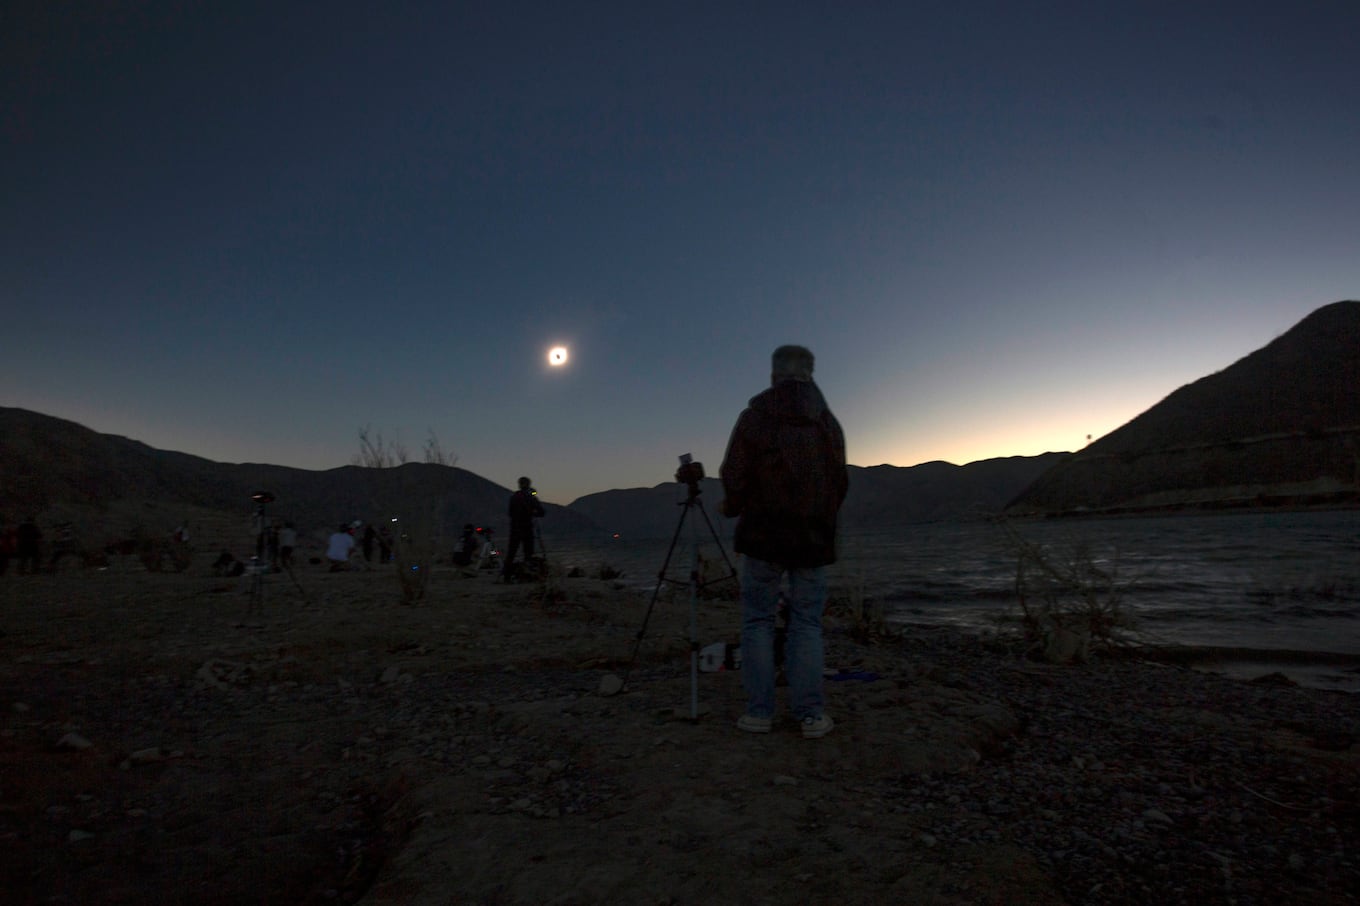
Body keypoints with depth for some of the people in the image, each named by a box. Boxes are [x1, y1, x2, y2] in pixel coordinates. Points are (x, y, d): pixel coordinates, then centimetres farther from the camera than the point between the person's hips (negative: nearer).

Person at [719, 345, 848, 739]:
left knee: (758, 620, 7)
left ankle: (759, 711, 6)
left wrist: (731, 507, 14)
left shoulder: (754, 416, -3)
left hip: (764, 534, -2)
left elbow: (734, 475, -6)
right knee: (807, 622, 8)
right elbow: (840, 484, 9)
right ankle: (811, 713, 5)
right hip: (815, 537, 3)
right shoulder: (828, 421, 6)